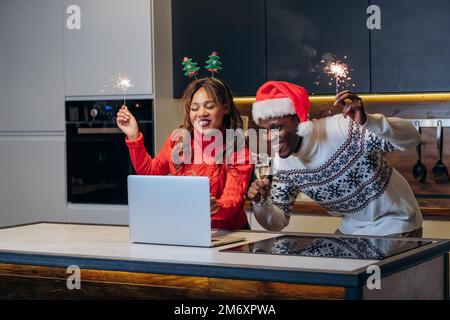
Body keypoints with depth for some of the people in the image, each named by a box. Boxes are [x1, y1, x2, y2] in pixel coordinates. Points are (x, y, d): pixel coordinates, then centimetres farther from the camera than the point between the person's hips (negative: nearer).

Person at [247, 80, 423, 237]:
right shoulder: (282, 165, -10)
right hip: (352, 229, 5)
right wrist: (261, 203, -22)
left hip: (395, 225, -5)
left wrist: (367, 121, -47)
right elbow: (277, 222, 0)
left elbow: (412, 138, -31)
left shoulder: (343, 129, -29)